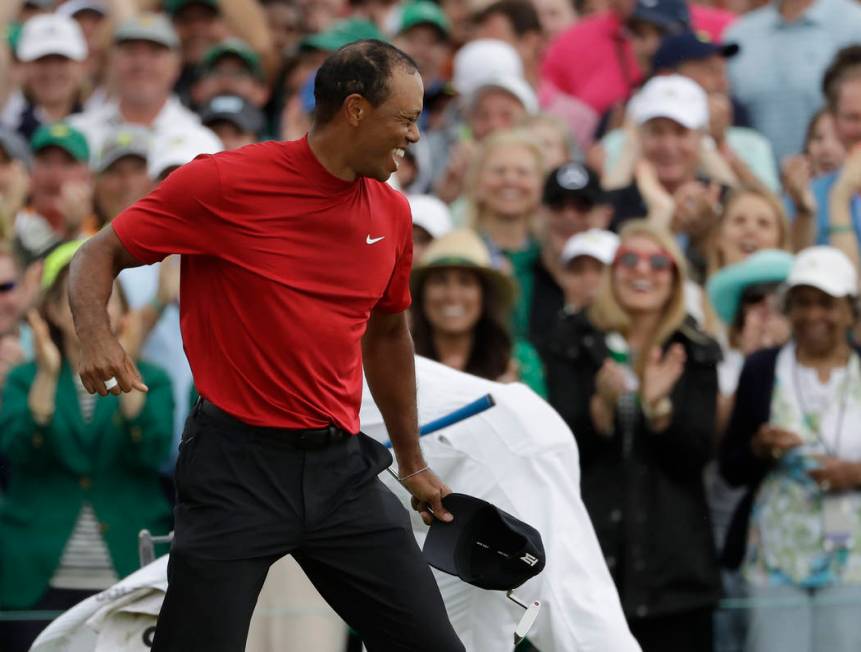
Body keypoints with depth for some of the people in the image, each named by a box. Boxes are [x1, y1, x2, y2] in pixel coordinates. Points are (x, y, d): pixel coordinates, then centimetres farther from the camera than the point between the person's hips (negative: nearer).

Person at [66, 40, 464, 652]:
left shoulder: (392, 212, 8)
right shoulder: (223, 182, -9)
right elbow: (99, 256, -2)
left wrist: (412, 462, 29)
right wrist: (96, 336, -23)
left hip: (341, 464, 5)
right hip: (238, 461, -5)